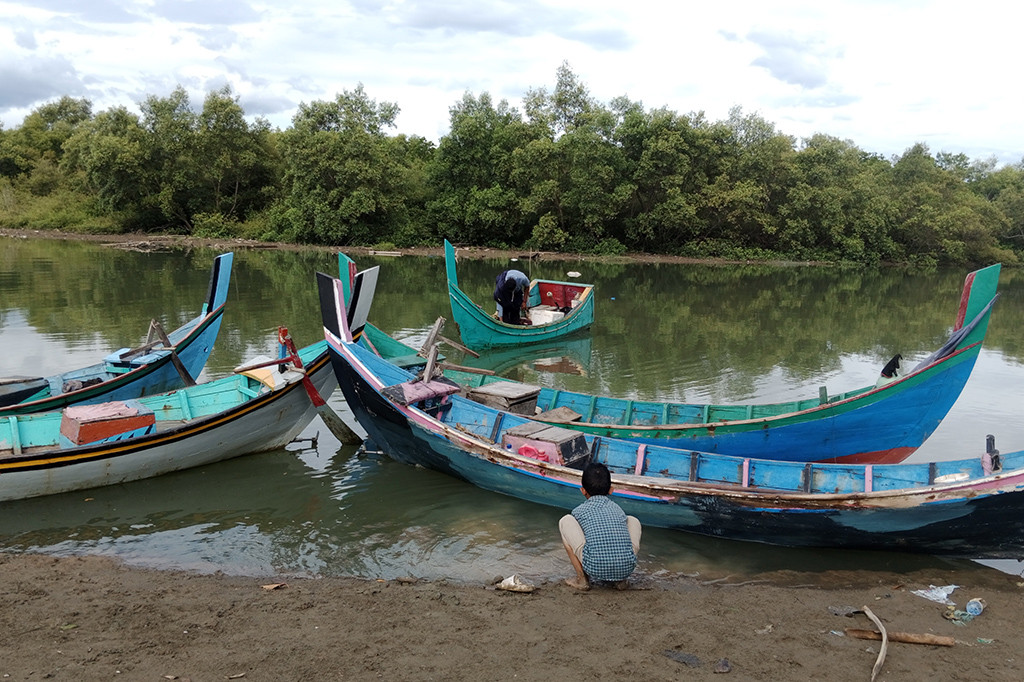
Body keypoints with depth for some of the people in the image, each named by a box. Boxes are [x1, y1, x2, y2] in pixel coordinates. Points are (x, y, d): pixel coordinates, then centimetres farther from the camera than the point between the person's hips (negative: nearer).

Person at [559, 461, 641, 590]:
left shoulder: (579, 511, 17)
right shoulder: (618, 509, 24)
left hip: (595, 569, -3)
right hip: (626, 568, 3)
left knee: (565, 521, 14)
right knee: (633, 521, 30)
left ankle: (582, 578, 12)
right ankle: (620, 579, 20)